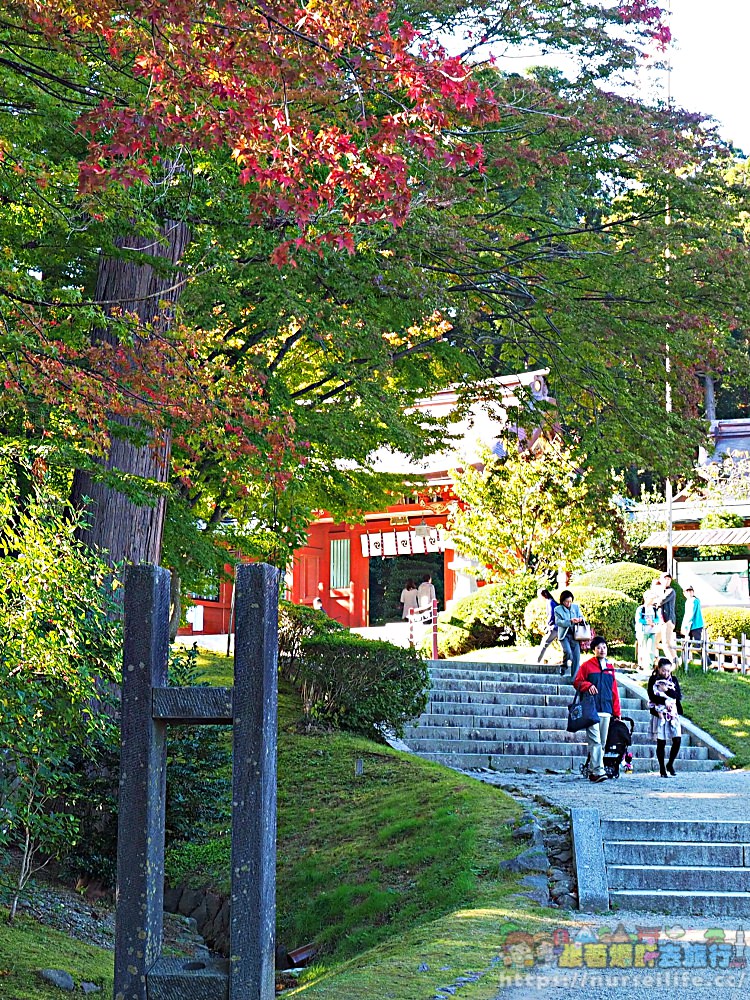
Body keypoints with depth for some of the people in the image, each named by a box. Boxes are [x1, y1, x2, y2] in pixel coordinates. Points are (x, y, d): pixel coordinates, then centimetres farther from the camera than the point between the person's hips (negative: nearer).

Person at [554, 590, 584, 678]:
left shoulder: (576, 607, 11)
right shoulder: (558, 609, 0)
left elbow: (581, 616, 14)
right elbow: (558, 622, -10)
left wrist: (580, 619, -12)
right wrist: (570, 621, -24)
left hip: (574, 635, 3)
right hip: (564, 635, -3)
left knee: (576, 657, -2)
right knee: (568, 652, -27)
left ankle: (574, 678, 7)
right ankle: (564, 667, 1)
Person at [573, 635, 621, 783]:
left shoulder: (610, 668, 17)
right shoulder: (587, 665, 4)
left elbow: (614, 691, 17)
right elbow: (577, 682, 3)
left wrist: (617, 712, 14)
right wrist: (588, 686, -17)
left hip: (606, 711, 5)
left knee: (602, 743, 6)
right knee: (595, 741, -13)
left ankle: (592, 770, 14)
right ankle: (597, 771, -17)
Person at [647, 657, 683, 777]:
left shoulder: (674, 680, 12)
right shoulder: (653, 680, 3)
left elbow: (679, 696, -1)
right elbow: (652, 697, -9)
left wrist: (667, 690, -12)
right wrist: (665, 701, -15)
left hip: (673, 714, 3)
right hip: (659, 714, -3)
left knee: (677, 740, -7)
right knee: (661, 742, -1)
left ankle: (670, 765, 13)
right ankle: (662, 769, 8)